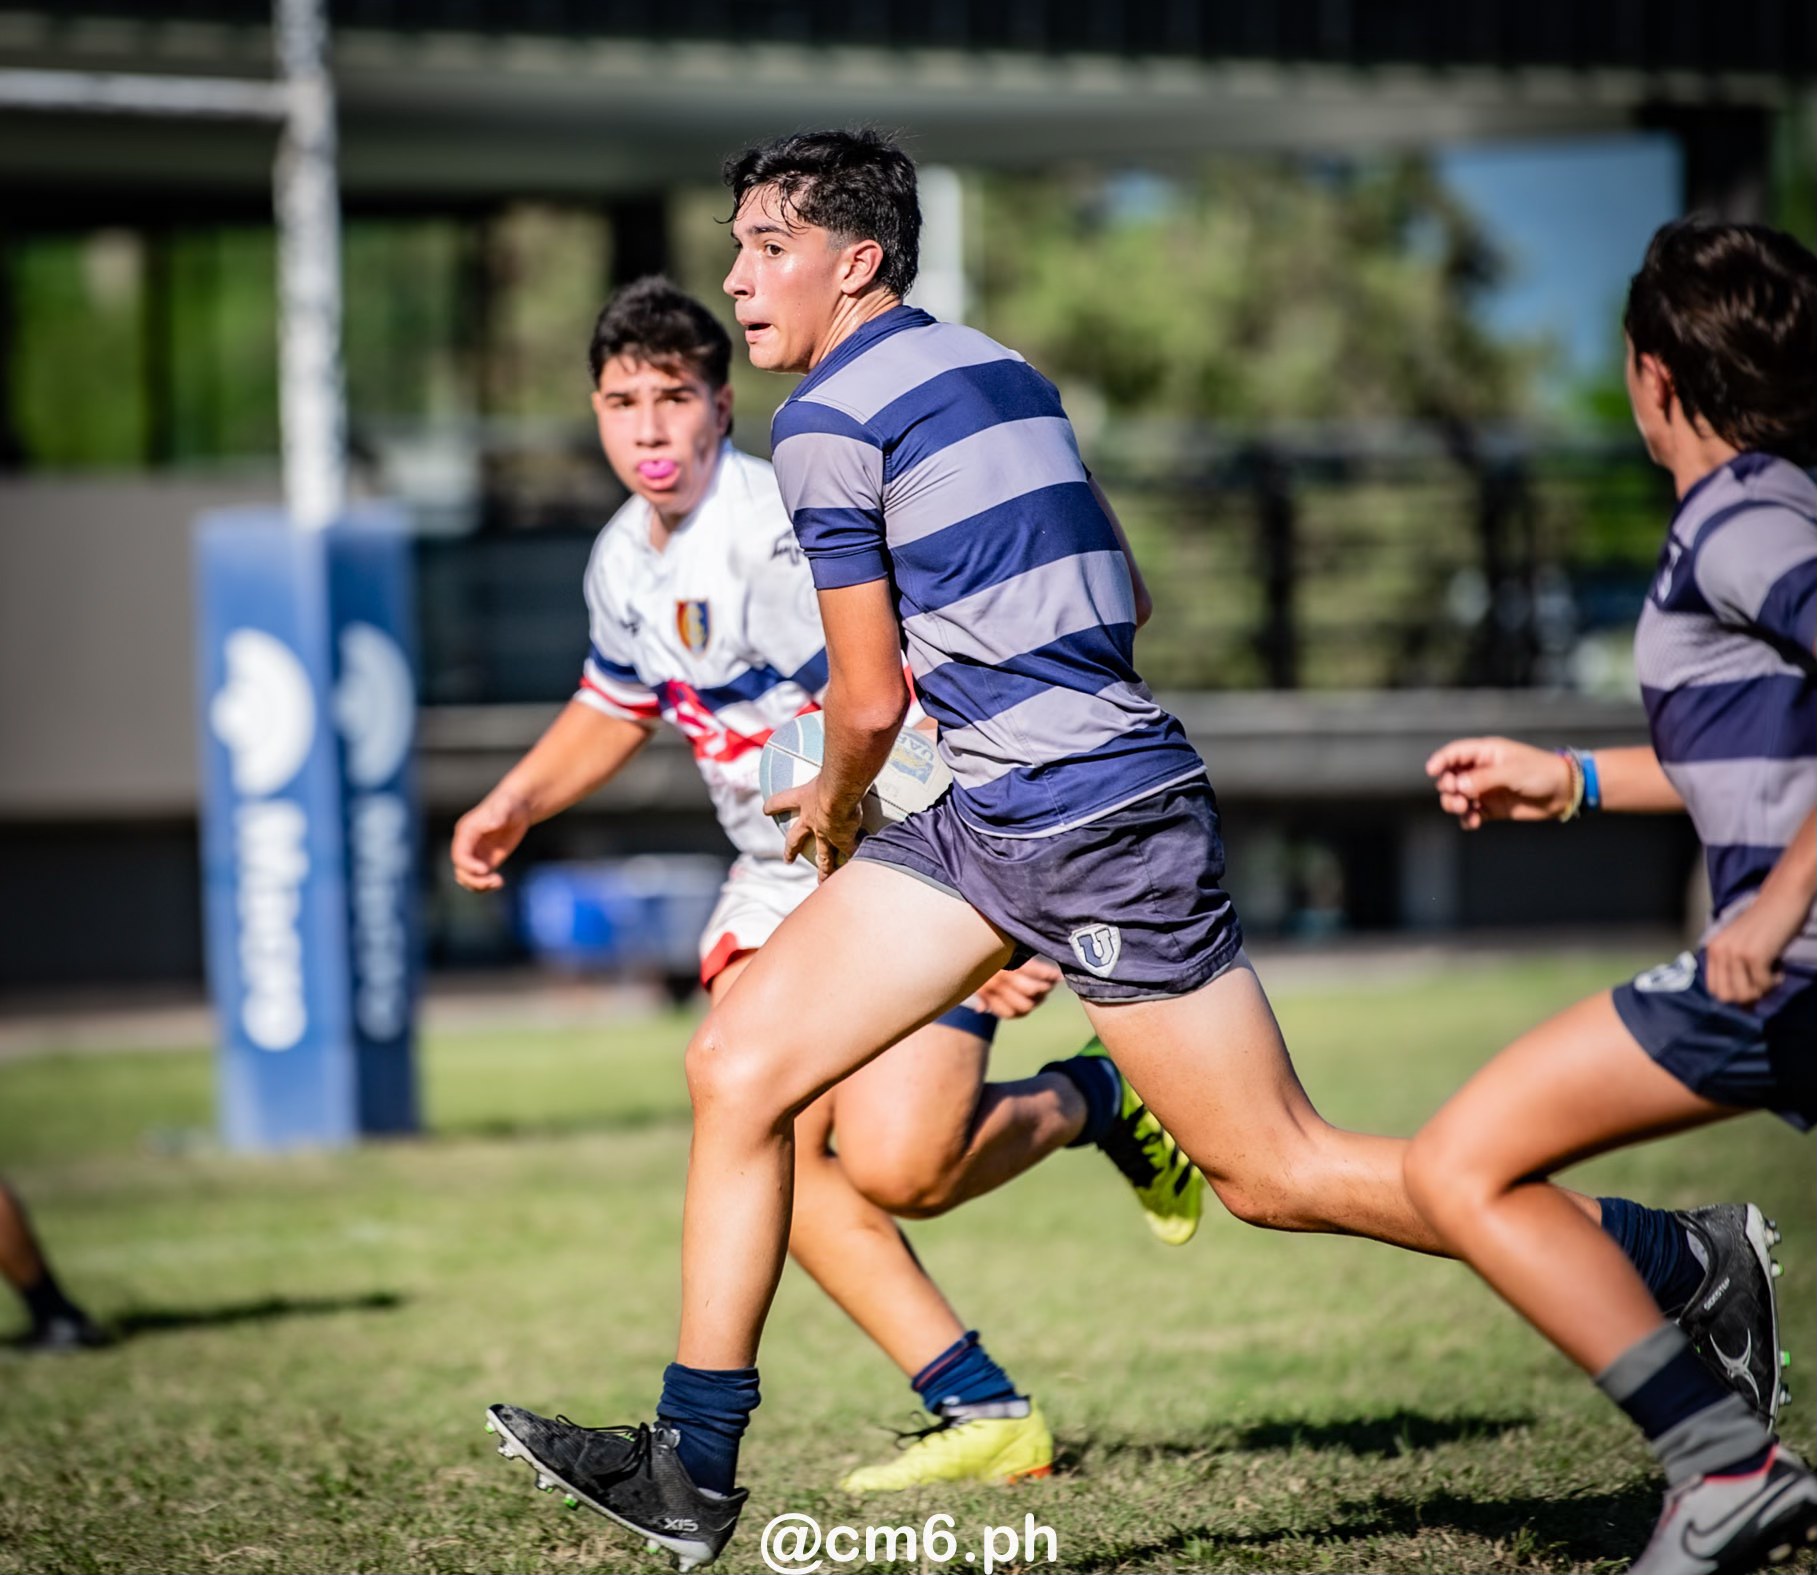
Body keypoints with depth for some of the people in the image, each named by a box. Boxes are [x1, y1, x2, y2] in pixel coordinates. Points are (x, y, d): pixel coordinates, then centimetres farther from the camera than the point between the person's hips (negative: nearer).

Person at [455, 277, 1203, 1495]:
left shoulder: (794, 535, -23)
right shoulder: (625, 564, 4)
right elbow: (617, 706, 26)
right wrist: (517, 804, 12)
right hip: (780, 880, 8)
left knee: (893, 1167, -22)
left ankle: (1096, 1100, 11)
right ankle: (987, 1415, -2)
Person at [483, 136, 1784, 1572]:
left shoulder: (830, 420, -11)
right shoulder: (993, 367, 15)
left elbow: (871, 700, -8)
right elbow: (1123, 599, 21)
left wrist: (833, 809, 14)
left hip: (1091, 826, -10)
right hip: (993, 819, 10)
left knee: (1273, 1172, -3)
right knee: (739, 1066, 2)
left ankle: (1683, 1261, 7)